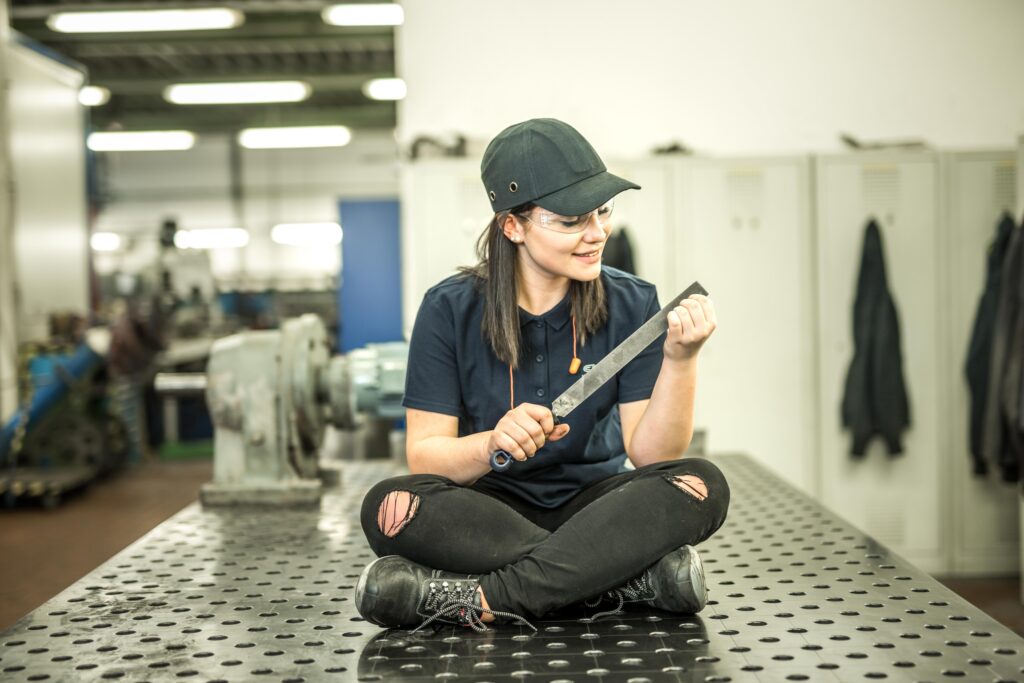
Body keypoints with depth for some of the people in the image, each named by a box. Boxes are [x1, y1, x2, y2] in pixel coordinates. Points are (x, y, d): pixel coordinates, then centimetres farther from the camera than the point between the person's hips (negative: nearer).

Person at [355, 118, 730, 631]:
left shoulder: (631, 304, -4)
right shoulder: (450, 310, -6)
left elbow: (651, 454, -9)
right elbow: (423, 456, -10)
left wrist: (679, 358, -24)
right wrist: (491, 445, -31)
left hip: (593, 508, 1)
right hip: (488, 511, -1)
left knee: (702, 484, -26)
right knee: (390, 505, -30)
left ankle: (479, 601, -32)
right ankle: (633, 575, -28)